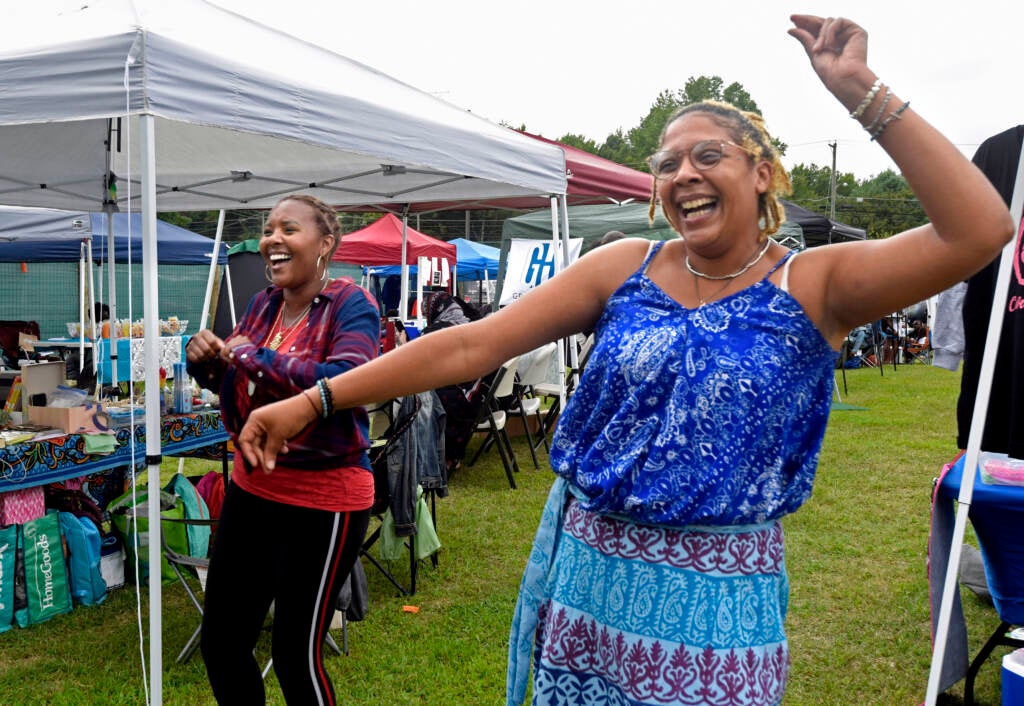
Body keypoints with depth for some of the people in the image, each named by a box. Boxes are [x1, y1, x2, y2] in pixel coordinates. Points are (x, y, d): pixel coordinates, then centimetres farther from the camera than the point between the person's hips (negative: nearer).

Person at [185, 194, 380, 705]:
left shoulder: (351, 305, -13)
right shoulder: (262, 304, 6)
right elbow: (228, 380, 20)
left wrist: (252, 356, -23)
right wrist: (206, 360, -3)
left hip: (323, 500, -7)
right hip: (252, 489, 7)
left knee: (296, 654, 6)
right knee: (221, 643, 16)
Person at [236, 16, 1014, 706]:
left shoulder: (813, 285, -6)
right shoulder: (625, 268, -2)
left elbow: (978, 233, -19)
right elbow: (473, 344, -6)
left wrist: (861, 91, -21)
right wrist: (315, 401, -9)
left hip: (715, 601, -2)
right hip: (587, 575, 3)